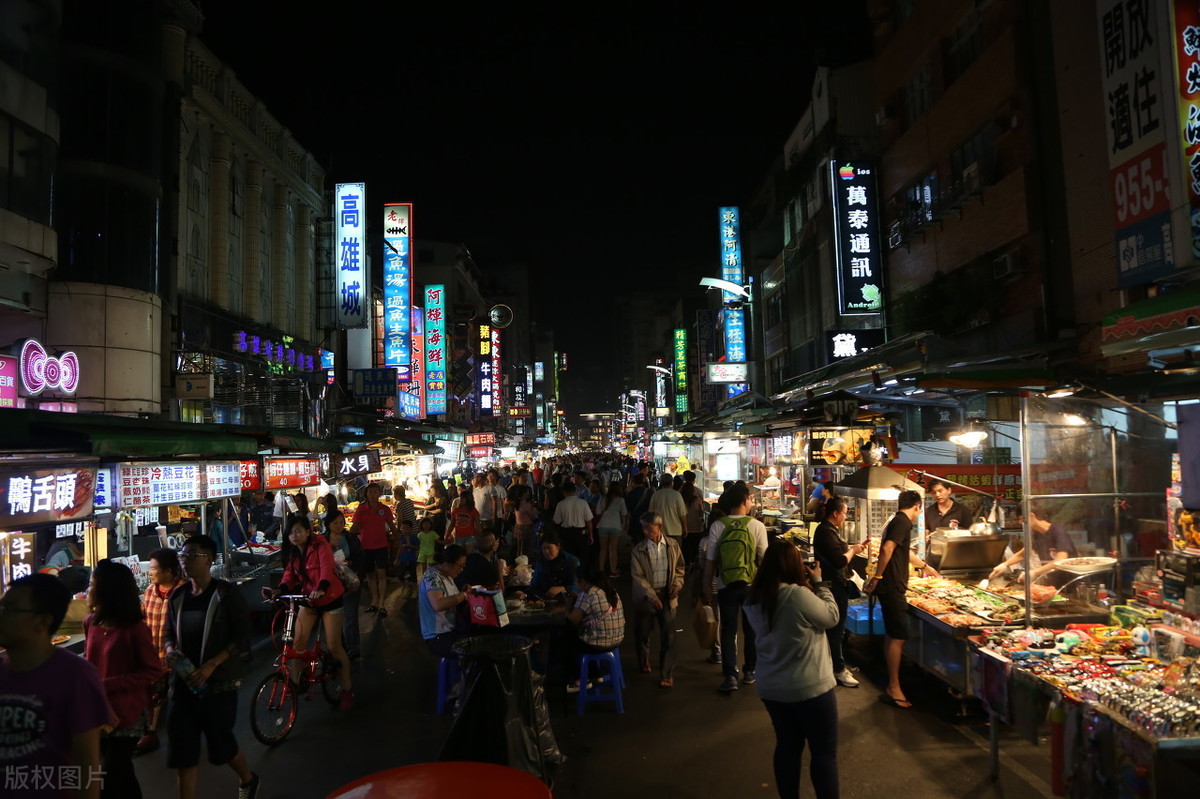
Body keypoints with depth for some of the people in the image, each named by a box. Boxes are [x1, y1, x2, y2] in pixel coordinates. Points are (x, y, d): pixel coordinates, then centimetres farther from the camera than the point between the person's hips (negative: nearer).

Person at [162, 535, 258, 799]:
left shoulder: (226, 594, -10)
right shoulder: (177, 597, 6)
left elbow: (241, 639, -13)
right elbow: (168, 634, 15)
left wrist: (210, 665, -22)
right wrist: (170, 649, -8)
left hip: (218, 683, -4)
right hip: (183, 683, 5)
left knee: (221, 743, 9)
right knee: (183, 749, 4)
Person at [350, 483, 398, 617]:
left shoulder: (385, 509, -1)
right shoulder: (361, 509, -4)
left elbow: (391, 526, 9)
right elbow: (355, 526, -9)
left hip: (381, 545, -1)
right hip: (366, 546, 1)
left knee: (381, 573, -9)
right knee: (370, 574, 12)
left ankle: (381, 604, -6)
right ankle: (374, 601, 27)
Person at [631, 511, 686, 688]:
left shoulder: (672, 545, -2)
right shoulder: (638, 551, -9)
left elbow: (679, 567, 10)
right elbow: (638, 577, -12)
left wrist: (677, 583, -6)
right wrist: (652, 596, -21)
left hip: (668, 595, 1)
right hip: (646, 597, 0)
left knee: (668, 636, -3)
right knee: (643, 632, 14)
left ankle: (667, 674, 7)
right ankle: (643, 662, 42)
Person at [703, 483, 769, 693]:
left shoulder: (717, 526, -9)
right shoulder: (757, 526, -11)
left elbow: (710, 560, -6)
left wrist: (707, 586, 5)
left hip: (726, 587, 0)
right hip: (751, 585, 0)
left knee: (728, 630, 9)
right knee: (751, 629, 16)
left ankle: (730, 676, 6)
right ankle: (749, 672, 27)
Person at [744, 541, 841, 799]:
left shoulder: (753, 599, -3)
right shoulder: (798, 595, -26)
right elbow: (832, 617, -11)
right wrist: (818, 582, -3)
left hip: (771, 688, 7)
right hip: (810, 687, -6)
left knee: (787, 746, 20)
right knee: (824, 751, 10)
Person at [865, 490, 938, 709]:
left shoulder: (897, 521, 19)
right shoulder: (903, 522, -11)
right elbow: (887, 549, -24)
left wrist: (925, 566, 50)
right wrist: (877, 577, -18)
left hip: (890, 587, 10)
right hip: (892, 587, -10)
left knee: (892, 635, 13)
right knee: (898, 637, -7)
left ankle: (892, 685, 20)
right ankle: (894, 689, -2)